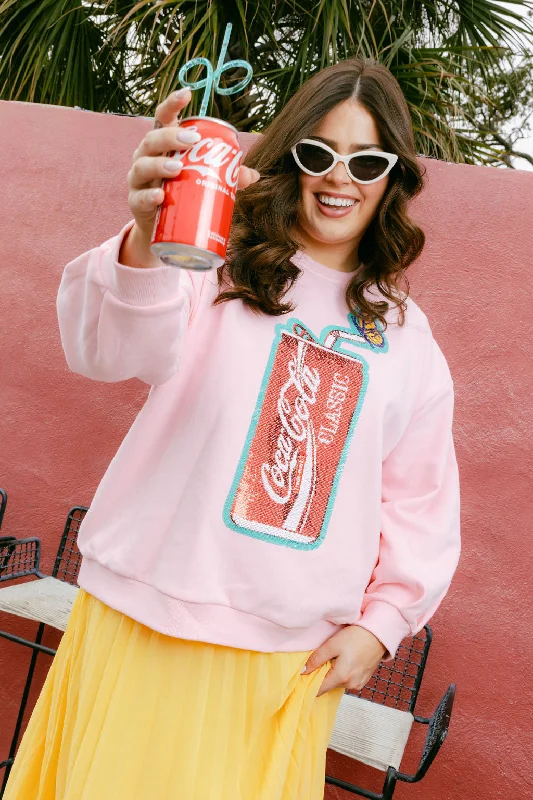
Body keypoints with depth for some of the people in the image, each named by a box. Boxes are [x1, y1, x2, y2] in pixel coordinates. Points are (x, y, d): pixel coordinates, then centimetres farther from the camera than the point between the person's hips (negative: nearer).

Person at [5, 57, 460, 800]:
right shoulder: (224, 264, -5)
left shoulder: (406, 336, 7)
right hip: (146, 625, -2)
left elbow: (422, 502, 12)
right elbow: (110, 349, -24)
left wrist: (383, 622, 3)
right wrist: (145, 242, -44)